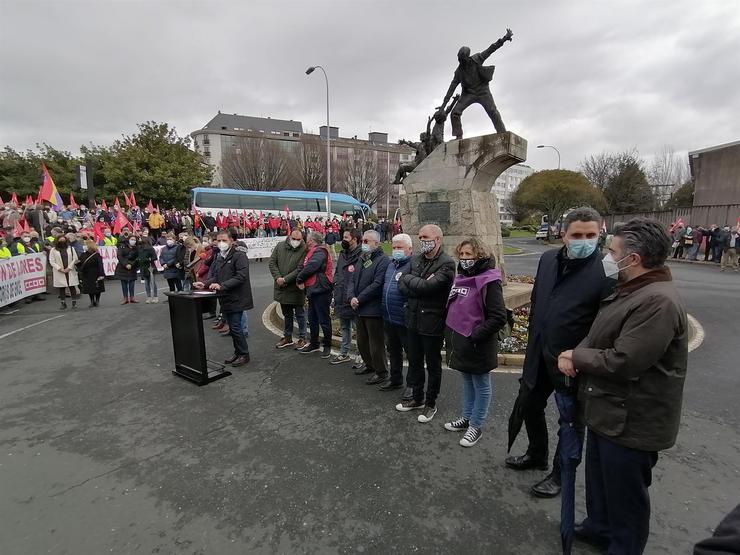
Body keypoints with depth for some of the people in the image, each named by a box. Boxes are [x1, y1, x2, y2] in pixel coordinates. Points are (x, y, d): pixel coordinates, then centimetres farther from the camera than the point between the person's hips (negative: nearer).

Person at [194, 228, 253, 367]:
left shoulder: (239, 255, -13)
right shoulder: (219, 256, 12)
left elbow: (241, 277, -21)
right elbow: (215, 276, 15)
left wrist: (222, 286, -26)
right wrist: (205, 284, -3)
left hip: (237, 298, -8)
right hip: (225, 298, 8)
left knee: (236, 328, -4)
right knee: (232, 327, 15)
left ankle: (244, 354, 11)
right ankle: (237, 352, 28)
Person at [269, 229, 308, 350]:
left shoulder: (304, 250, -13)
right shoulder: (280, 246, 3)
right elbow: (272, 262, 3)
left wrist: (285, 279, -20)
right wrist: (277, 277, -11)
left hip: (296, 289, -5)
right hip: (281, 288, 5)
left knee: (300, 314, 8)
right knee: (287, 314, 19)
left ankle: (302, 338, 22)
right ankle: (287, 337, 33)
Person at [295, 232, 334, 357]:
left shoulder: (320, 252, -14)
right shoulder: (312, 252, 17)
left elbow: (311, 267, -25)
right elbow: (302, 267, 15)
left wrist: (299, 278, -13)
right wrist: (300, 279, -2)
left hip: (321, 290, -10)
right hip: (313, 290, 10)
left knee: (324, 320, 0)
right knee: (312, 319, 17)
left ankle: (327, 346, 14)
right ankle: (314, 344, 31)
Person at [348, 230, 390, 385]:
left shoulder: (383, 260, -13)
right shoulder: (362, 259, 14)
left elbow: (377, 285, -21)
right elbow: (353, 280, 10)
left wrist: (359, 299, -17)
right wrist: (352, 297, -8)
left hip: (373, 310, -9)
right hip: (360, 309, 9)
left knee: (376, 343, 3)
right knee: (361, 342, 20)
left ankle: (381, 372, 20)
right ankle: (370, 365, 40)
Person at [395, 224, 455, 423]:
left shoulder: (447, 264, -15)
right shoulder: (416, 259, 6)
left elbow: (426, 286, -26)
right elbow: (402, 286, -1)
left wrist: (407, 278, -10)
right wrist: (419, 285, -18)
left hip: (433, 322, -6)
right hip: (413, 319, 7)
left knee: (433, 365, 11)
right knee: (414, 362, 19)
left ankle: (431, 403, 29)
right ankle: (417, 398, 37)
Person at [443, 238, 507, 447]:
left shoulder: (488, 281, -17)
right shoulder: (461, 277, 7)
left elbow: (499, 317, -21)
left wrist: (475, 336, -21)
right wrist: (450, 332, 12)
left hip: (477, 345, -8)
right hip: (459, 341, 8)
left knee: (481, 385, 11)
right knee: (467, 381, 22)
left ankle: (476, 425, 25)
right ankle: (466, 417, 38)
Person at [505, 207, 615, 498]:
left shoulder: (606, 271, -19)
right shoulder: (548, 259, 0)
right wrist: (534, 338, 12)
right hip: (539, 354, 7)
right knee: (529, 404, 22)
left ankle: (560, 474, 38)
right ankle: (537, 455, 48)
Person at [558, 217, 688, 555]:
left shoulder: (658, 301, -27)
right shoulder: (630, 291, 7)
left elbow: (623, 363, -30)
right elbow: (602, 340, 12)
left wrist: (576, 356, -14)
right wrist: (576, 357, -8)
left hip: (631, 422, -10)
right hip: (609, 412, 10)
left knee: (625, 495, 12)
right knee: (598, 477, 28)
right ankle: (598, 527, 50)